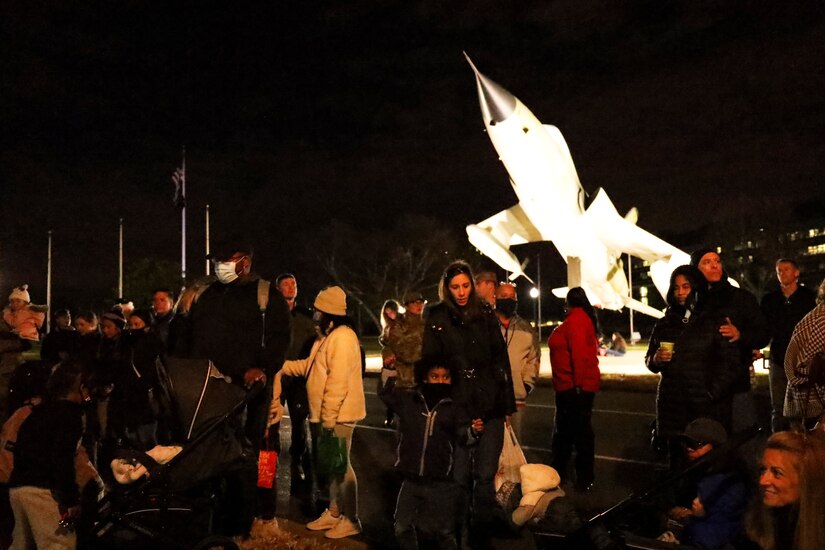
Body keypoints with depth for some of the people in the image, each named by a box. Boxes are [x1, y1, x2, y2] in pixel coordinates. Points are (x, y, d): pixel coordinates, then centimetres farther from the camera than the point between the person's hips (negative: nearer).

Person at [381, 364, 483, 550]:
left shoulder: (454, 408, -3)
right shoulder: (408, 398, 3)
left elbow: (462, 432, -13)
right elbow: (386, 393, 9)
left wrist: (474, 430, -33)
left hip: (441, 483, -2)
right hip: (411, 480, 2)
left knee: (444, 531, 9)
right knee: (402, 528, 14)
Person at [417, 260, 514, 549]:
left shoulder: (485, 313, 7)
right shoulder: (437, 317, 2)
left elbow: (501, 358, 8)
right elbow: (428, 362, 2)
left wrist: (508, 402, 6)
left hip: (490, 405, 1)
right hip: (457, 405, -1)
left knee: (485, 475, 4)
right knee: (460, 476, 3)